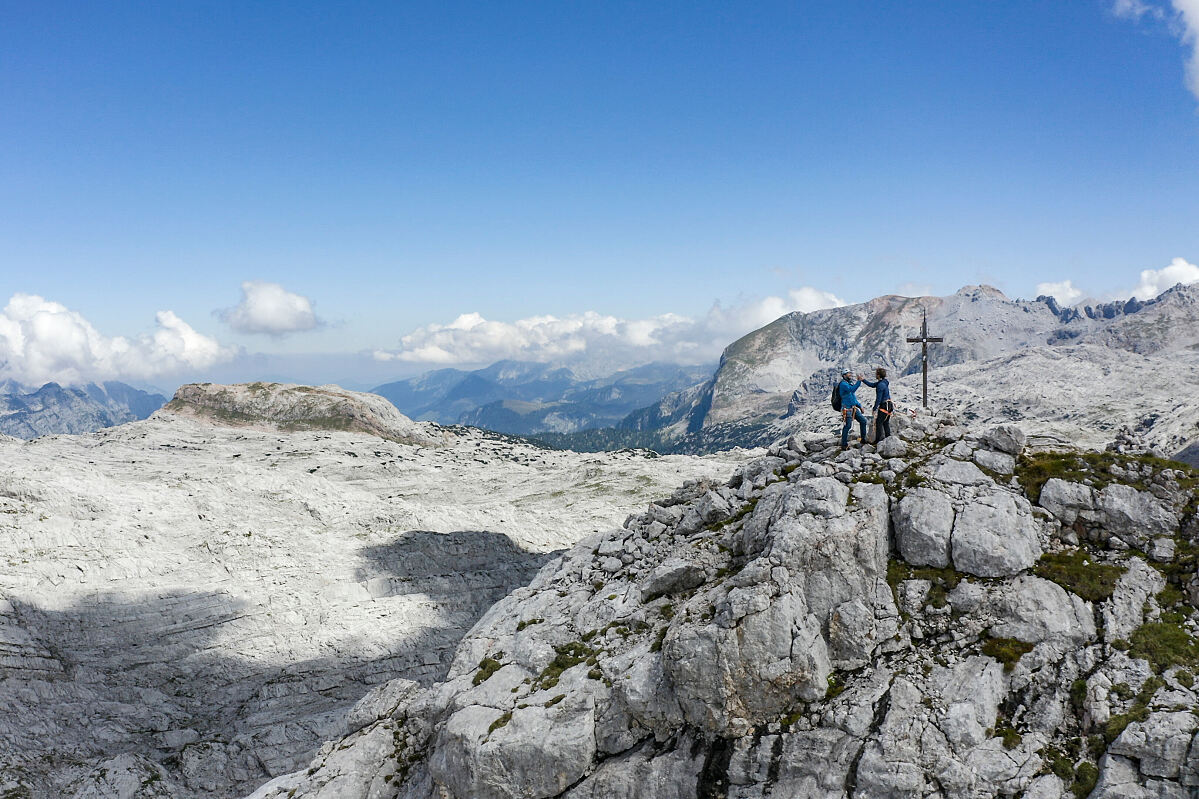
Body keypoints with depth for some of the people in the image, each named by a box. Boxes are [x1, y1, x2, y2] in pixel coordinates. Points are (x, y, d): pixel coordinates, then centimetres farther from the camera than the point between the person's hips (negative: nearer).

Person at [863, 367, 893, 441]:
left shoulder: (881, 385, -20)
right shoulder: (883, 382, 9)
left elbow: (878, 398, -19)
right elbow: (872, 385, 20)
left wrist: (875, 408, -13)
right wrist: (863, 380, 18)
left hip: (884, 405, -10)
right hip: (889, 405, 10)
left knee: (879, 422, -4)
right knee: (886, 423, 16)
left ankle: (878, 439, -4)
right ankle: (888, 437, 21)